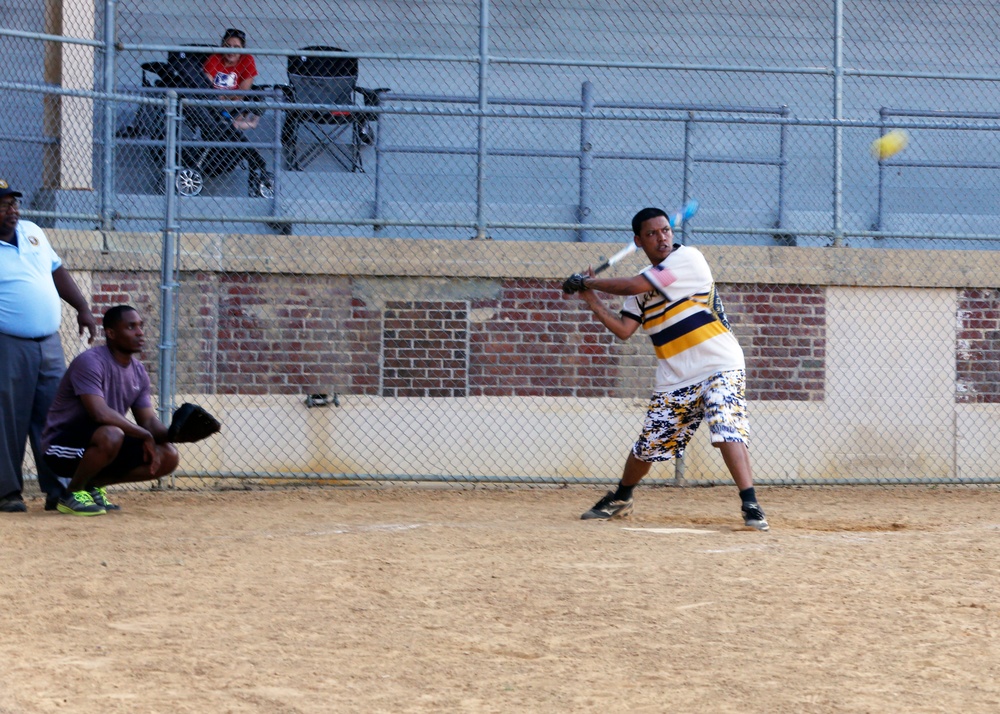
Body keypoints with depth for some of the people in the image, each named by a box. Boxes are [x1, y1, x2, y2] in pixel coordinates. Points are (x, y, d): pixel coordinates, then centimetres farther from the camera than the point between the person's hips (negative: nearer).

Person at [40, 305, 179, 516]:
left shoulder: (138, 372, 7)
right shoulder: (90, 362, -20)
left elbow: (149, 422, 5)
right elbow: (100, 413, -32)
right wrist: (145, 435, -26)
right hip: (62, 446, -8)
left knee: (168, 457, -5)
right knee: (111, 434, -39)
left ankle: (93, 484, 8)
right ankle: (73, 493, -13)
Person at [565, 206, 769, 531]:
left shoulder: (688, 258, -9)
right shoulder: (643, 287, 12)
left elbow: (632, 286, -14)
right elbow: (623, 329, 8)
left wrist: (587, 282, -1)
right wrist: (591, 299, 4)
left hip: (720, 367, -6)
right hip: (675, 381, 6)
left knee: (726, 430, -26)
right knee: (647, 446, 13)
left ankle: (751, 505, -26)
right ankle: (620, 499, 36)